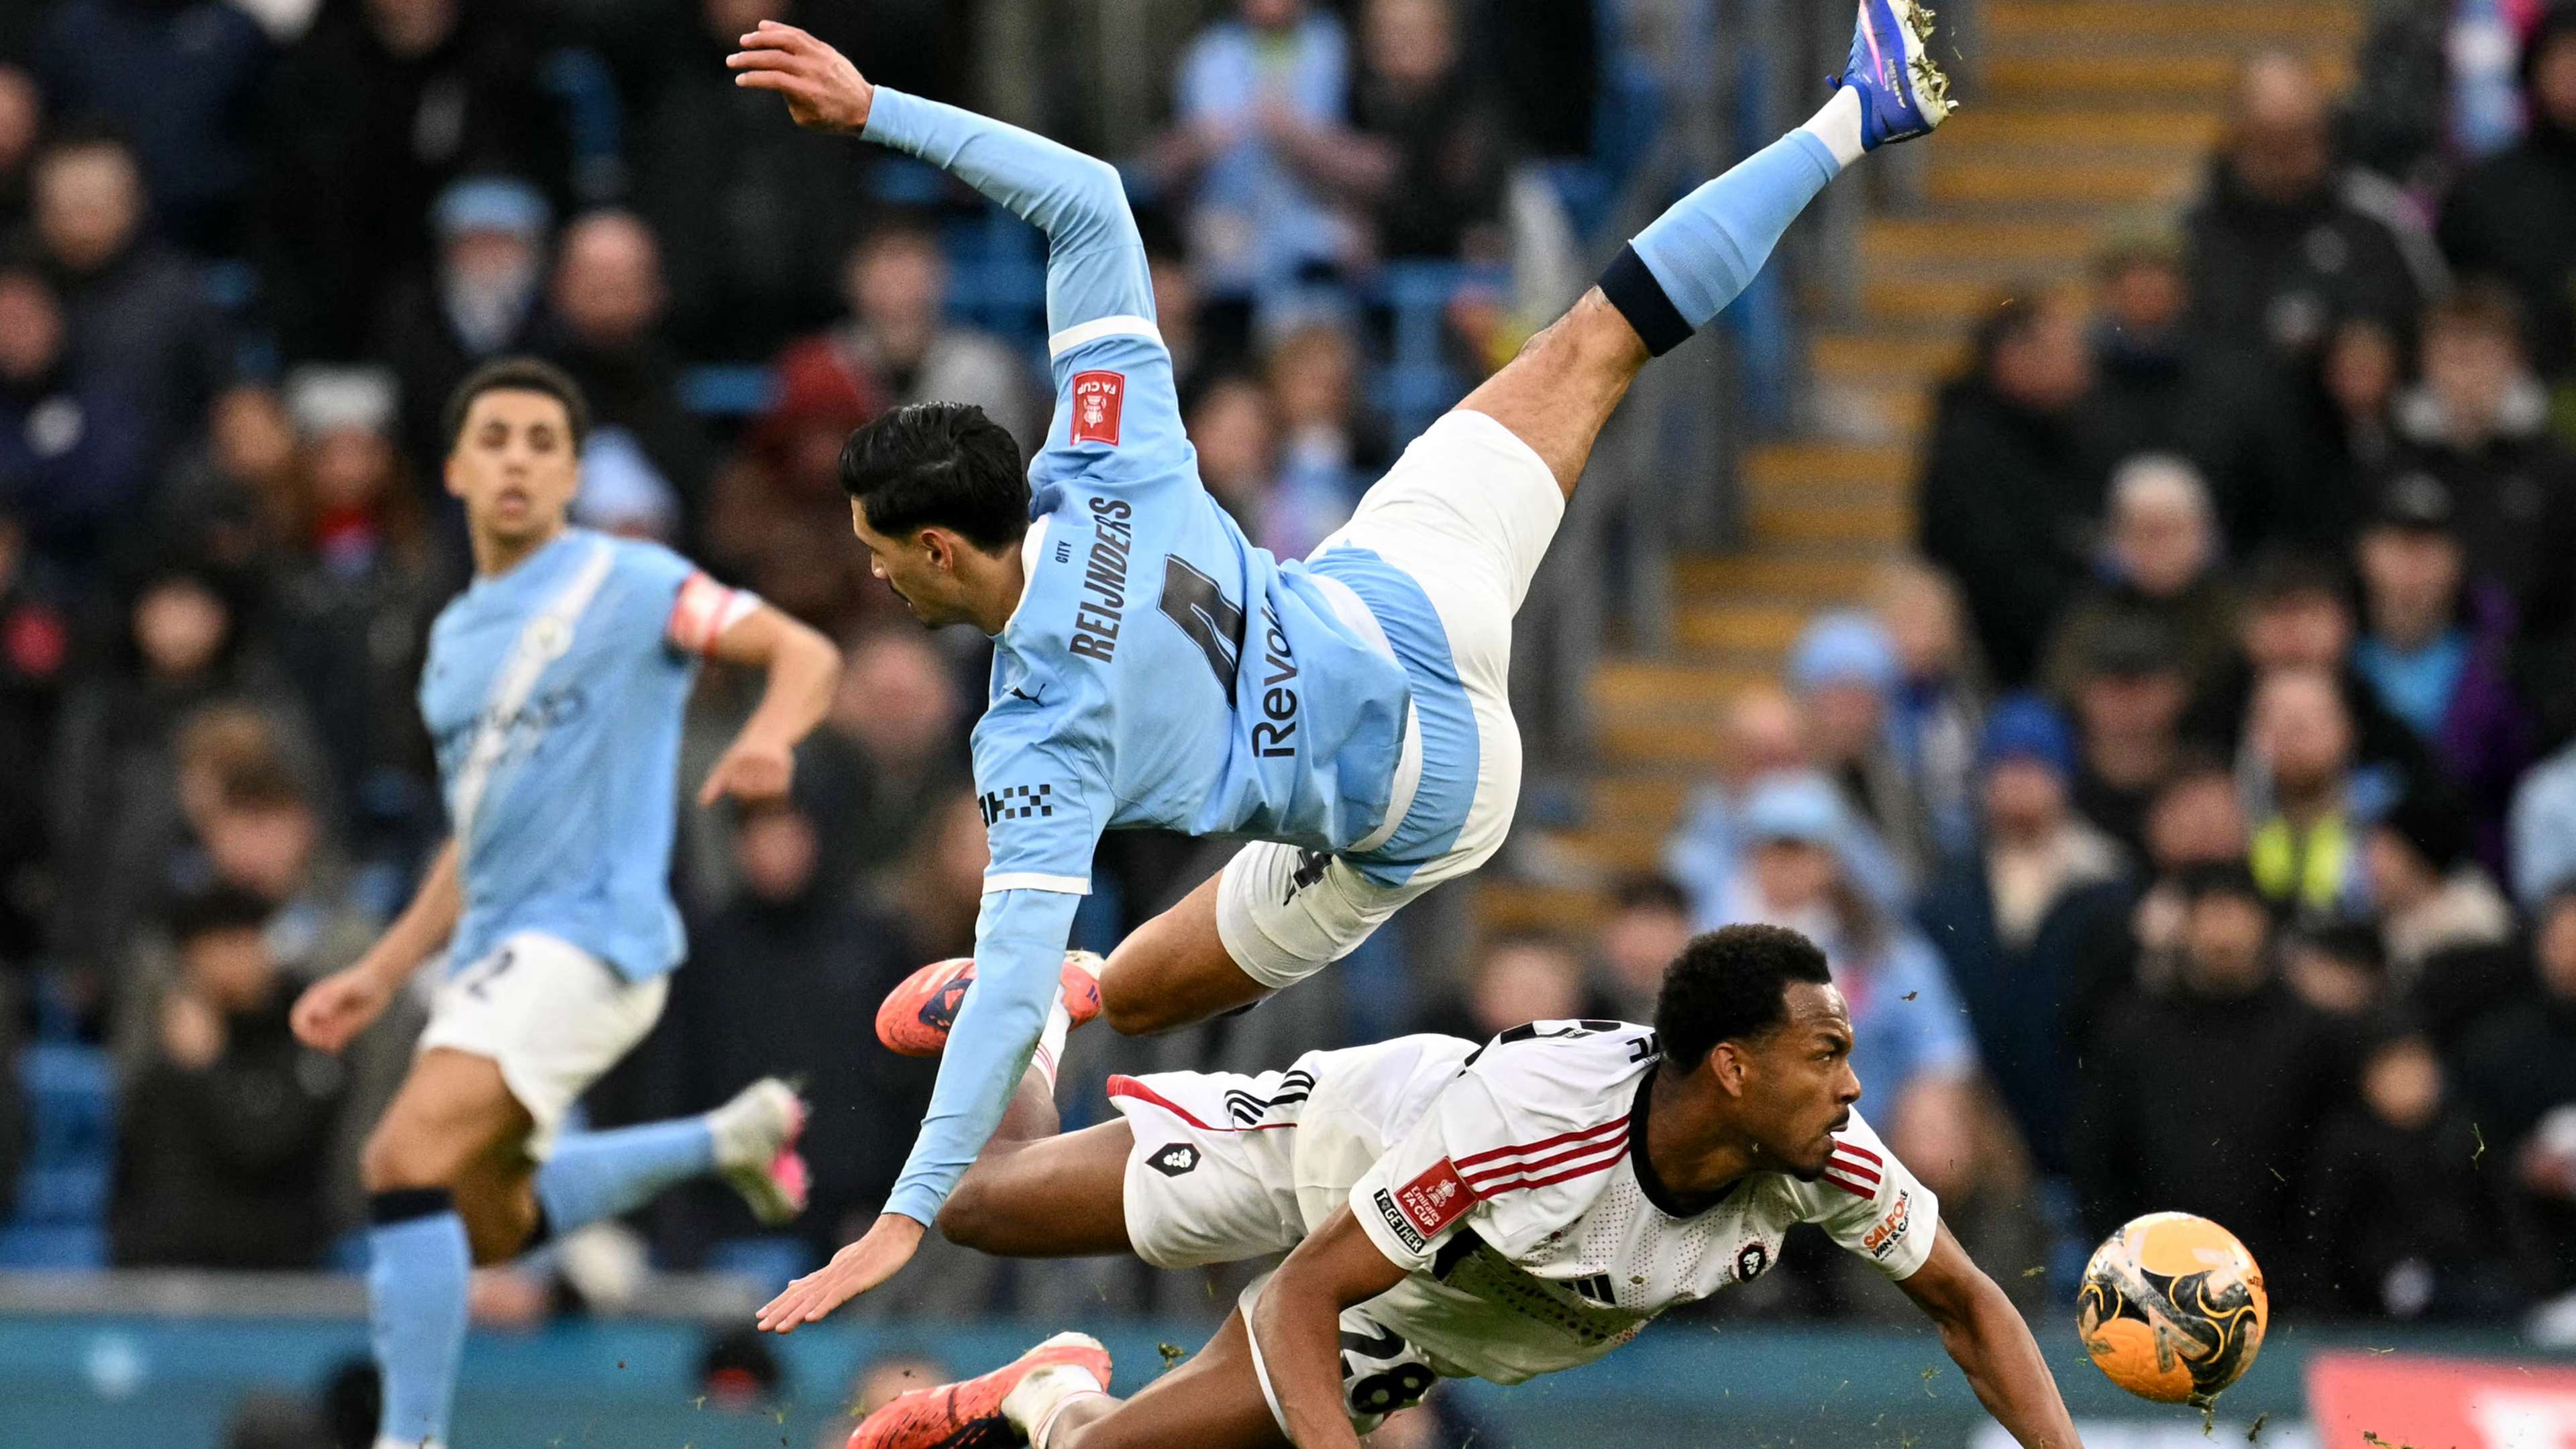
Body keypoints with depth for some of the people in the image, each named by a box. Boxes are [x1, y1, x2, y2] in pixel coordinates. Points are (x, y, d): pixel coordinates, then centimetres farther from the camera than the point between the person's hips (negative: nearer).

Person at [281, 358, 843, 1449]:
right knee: (485, 1225, 18)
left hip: (587, 935, -9)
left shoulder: (625, 584, -5)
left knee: (406, 1162, -24)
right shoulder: (456, 634, 17)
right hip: (493, 948, 9)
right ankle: (734, 1137, 32)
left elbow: (805, 653, -10)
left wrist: (767, 739, -32)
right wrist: (379, 975, 19)